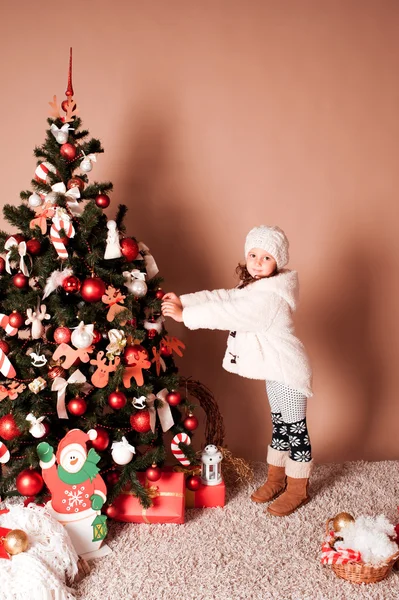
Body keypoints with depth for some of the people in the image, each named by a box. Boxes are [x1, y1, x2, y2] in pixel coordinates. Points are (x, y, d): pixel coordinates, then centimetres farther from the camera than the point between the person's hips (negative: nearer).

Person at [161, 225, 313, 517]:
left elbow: (229, 314, -30)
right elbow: (222, 298, 4)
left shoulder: (271, 297, -25)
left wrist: (184, 314, -25)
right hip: (276, 372, 10)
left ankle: (298, 489, 17)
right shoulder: (255, 289, 9)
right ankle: (276, 479, 34)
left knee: (295, 428, 3)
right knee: (279, 425, 20)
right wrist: (183, 300, -6)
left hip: (289, 372, -10)